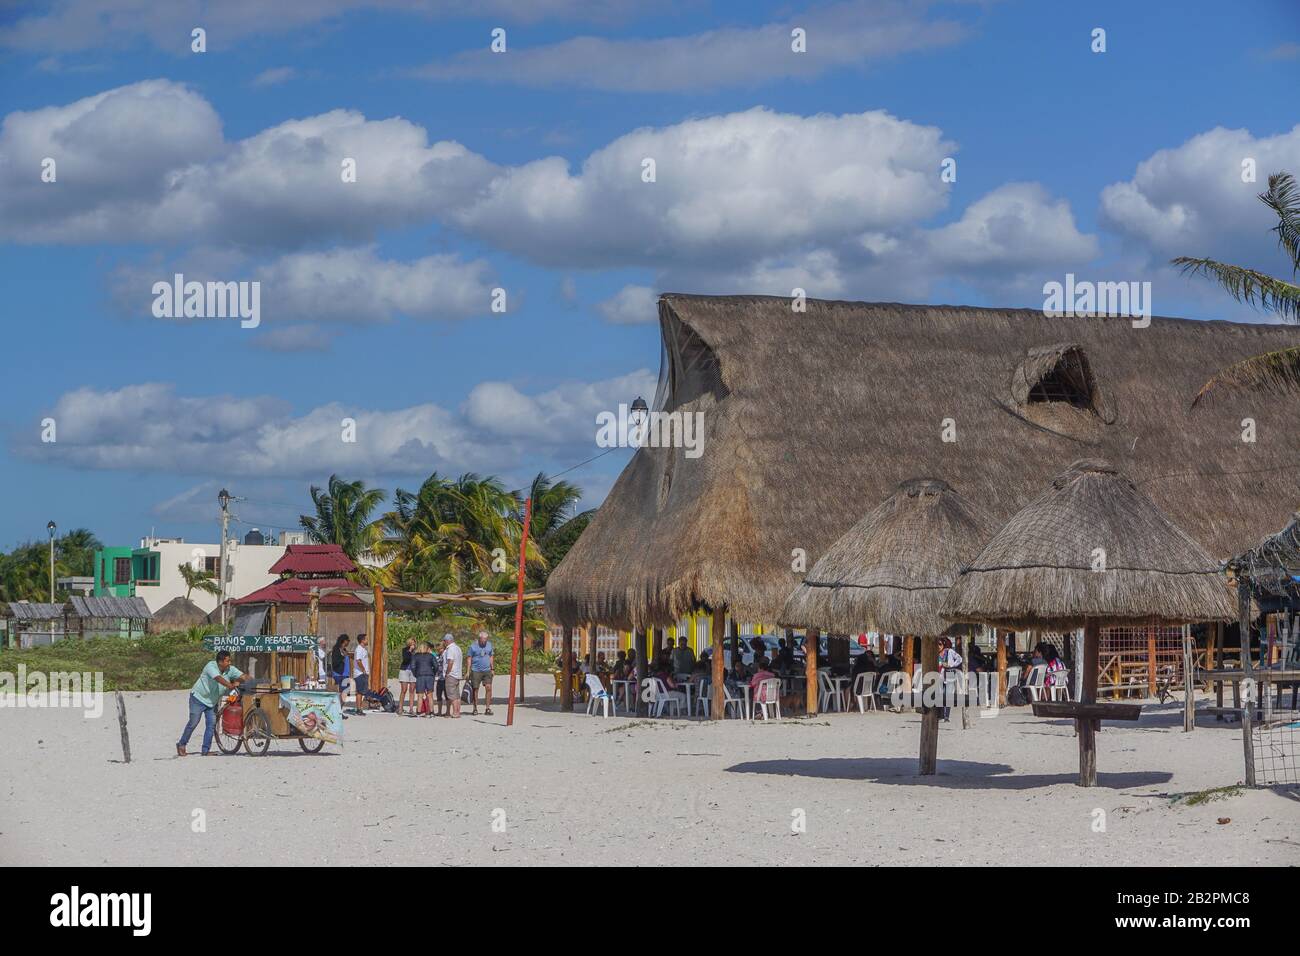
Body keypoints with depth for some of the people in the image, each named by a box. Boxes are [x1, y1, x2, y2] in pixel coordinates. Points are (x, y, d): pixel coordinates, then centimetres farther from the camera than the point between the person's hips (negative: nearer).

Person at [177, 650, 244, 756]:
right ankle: (181, 744, 14)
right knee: (193, 722, -4)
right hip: (199, 697, -6)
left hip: (212, 701, 6)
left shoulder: (230, 670, -10)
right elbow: (218, 678, -43)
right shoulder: (211, 666, -27)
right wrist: (231, 685, -54)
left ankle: (206, 750, 3)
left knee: (211, 724, -3)